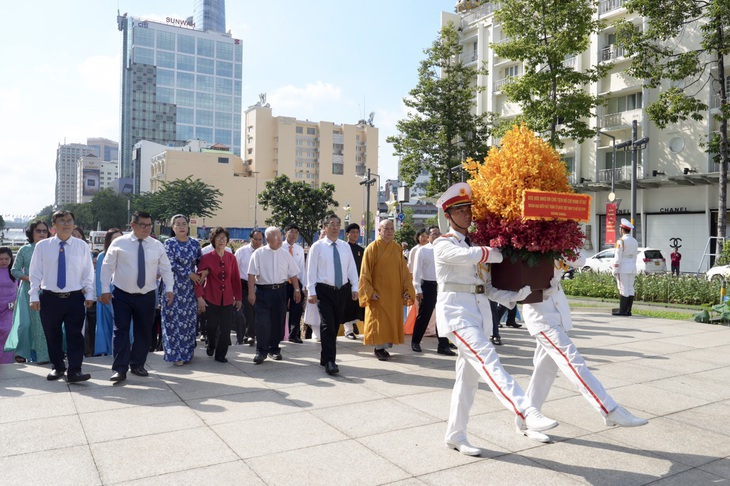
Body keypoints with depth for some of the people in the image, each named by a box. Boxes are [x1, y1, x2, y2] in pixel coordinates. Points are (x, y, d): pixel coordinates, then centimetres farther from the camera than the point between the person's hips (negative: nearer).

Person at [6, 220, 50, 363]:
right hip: (29, 291, 0)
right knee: (25, 323, -1)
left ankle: (43, 354, 9)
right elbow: (14, 270, 5)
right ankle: (22, 352, 16)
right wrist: (29, 279, -10)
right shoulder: (24, 250, 5)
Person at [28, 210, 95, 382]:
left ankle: (74, 371, 1)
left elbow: (88, 272, 3)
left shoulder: (82, 246, 1)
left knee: (75, 335, -3)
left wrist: (89, 295, -1)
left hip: (75, 298, -1)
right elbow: (35, 273, 3)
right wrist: (34, 296, -2)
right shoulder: (42, 246, 0)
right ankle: (57, 368, 29)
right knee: (52, 336, 12)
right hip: (50, 298, 1)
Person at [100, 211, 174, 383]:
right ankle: (120, 369, 2)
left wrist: (169, 288, -8)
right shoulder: (119, 243, -2)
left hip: (147, 296, 2)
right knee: (121, 331, -4)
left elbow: (166, 269, 3)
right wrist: (105, 289, -5)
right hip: (122, 295, -2)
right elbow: (107, 266, 0)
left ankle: (137, 365, 26)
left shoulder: (157, 246, 3)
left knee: (144, 332, 10)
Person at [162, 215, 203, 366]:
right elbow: (171, 264, -10)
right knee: (173, 319, -1)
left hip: (189, 287, 3)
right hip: (173, 285, -3)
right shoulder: (169, 243, -3)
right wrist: (189, 274, -11)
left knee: (189, 319, 6)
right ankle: (175, 354, 8)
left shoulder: (195, 243, 6)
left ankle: (186, 352, 18)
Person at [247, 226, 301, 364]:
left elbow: (292, 274, 10)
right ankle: (261, 351, 4)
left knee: (278, 321, 10)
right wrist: (251, 293, -11)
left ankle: (274, 349, 24)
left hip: (280, 291, 3)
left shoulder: (285, 254, 7)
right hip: (263, 291, -3)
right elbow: (252, 274, -6)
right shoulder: (258, 254, -3)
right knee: (262, 322, -6)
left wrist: (297, 290, 5)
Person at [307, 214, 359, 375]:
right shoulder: (317, 246, -4)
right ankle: (329, 361, -7)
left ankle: (325, 357, 25)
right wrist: (312, 292, -11)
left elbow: (352, 268, 9)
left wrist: (354, 288, 2)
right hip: (324, 290, -4)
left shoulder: (345, 246, 8)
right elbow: (311, 270, -6)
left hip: (342, 290, 5)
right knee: (327, 325, -10)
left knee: (335, 326, 11)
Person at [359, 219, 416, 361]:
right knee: (379, 320, -2)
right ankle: (378, 348, 10)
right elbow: (365, 272, -8)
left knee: (392, 320, 8)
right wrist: (370, 291, -15)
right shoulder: (372, 248, -6)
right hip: (378, 293, -5)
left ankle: (386, 346, 19)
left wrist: (407, 289, 1)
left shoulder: (397, 248, 8)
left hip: (394, 293, 5)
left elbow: (404, 271, 9)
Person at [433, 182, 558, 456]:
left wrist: (514, 297, -4)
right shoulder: (443, 245, 0)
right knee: (487, 359, -24)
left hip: (479, 311, 7)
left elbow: (488, 288, 13)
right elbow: (469, 256, -23)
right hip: (456, 310, -7)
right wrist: (505, 253, -9)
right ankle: (527, 413, -34)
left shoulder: (477, 245, 20)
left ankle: (456, 435, 17)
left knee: (468, 375, 8)